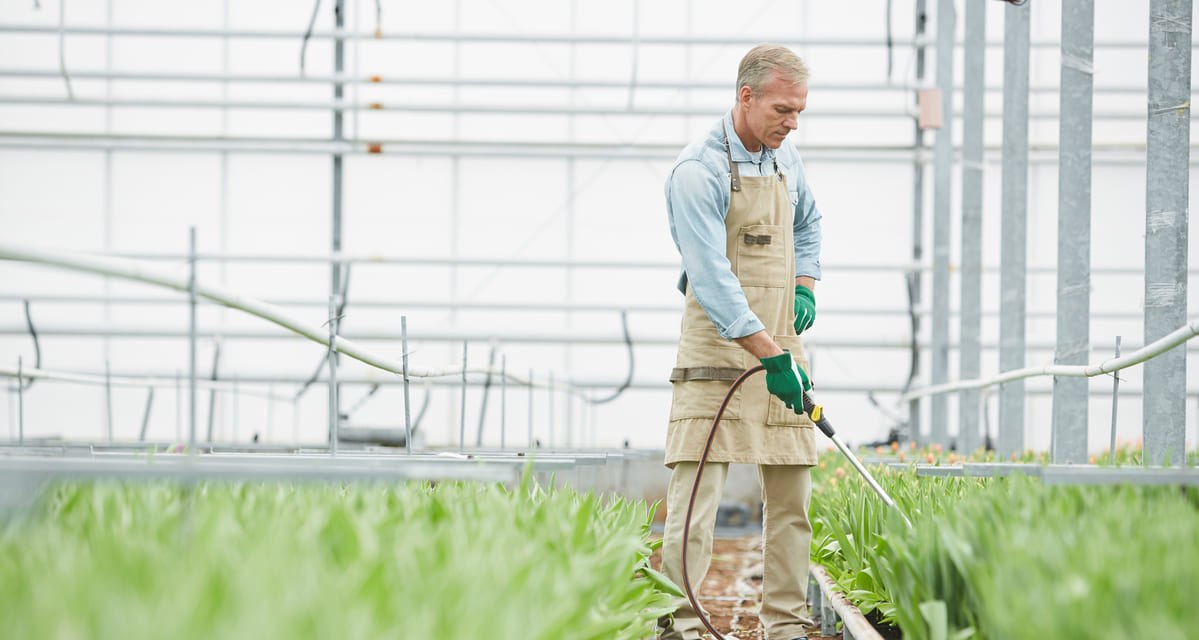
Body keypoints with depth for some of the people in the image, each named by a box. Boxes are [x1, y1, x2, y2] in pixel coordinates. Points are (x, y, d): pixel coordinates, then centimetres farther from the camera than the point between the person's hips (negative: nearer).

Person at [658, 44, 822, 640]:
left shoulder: (784, 157, 10)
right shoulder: (698, 171, -14)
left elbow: (807, 224, 31)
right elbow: (711, 280, -21)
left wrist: (805, 286, 11)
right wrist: (771, 356, -26)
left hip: (781, 350, 7)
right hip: (718, 353, -7)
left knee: (792, 496, 7)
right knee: (695, 492, -10)